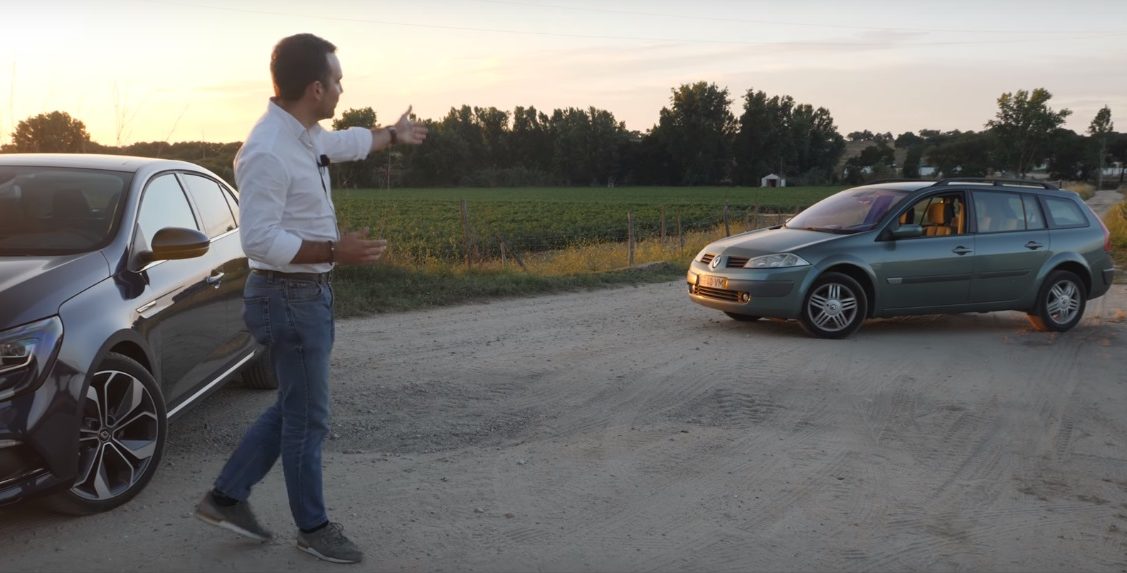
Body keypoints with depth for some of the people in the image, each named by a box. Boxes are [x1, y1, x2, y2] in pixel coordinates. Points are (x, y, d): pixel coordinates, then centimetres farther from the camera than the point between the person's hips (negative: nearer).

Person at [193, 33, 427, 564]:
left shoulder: (306, 135, 7)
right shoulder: (269, 152, -23)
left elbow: (349, 142, 29)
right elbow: (259, 240, -27)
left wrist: (395, 134, 44)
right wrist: (335, 251, -29)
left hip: (308, 293, 10)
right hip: (289, 297, -10)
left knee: (293, 409, 18)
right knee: (307, 418, 3)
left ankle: (227, 497, 29)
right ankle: (314, 526, 19)